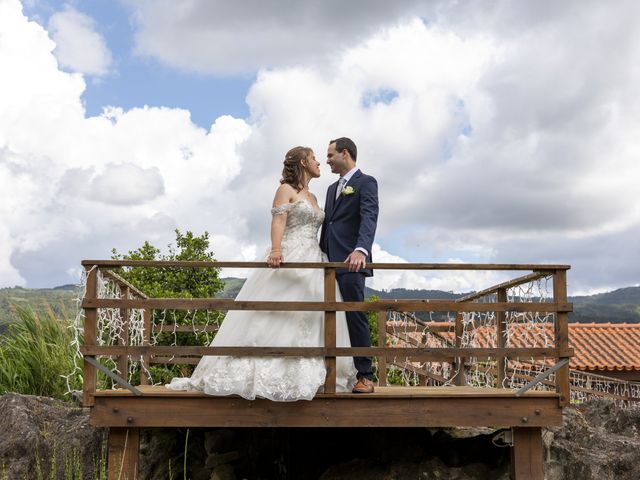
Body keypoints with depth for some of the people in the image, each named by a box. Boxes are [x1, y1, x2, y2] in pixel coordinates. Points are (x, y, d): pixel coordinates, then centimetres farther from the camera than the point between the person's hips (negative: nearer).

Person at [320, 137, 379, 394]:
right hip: (330, 263, 7)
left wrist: (361, 250, -32)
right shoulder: (332, 188, 24)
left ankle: (365, 376, -2)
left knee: (355, 317, -8)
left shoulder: (366, 182, -1)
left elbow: (369, 218, -16)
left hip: (351, 262, -7)